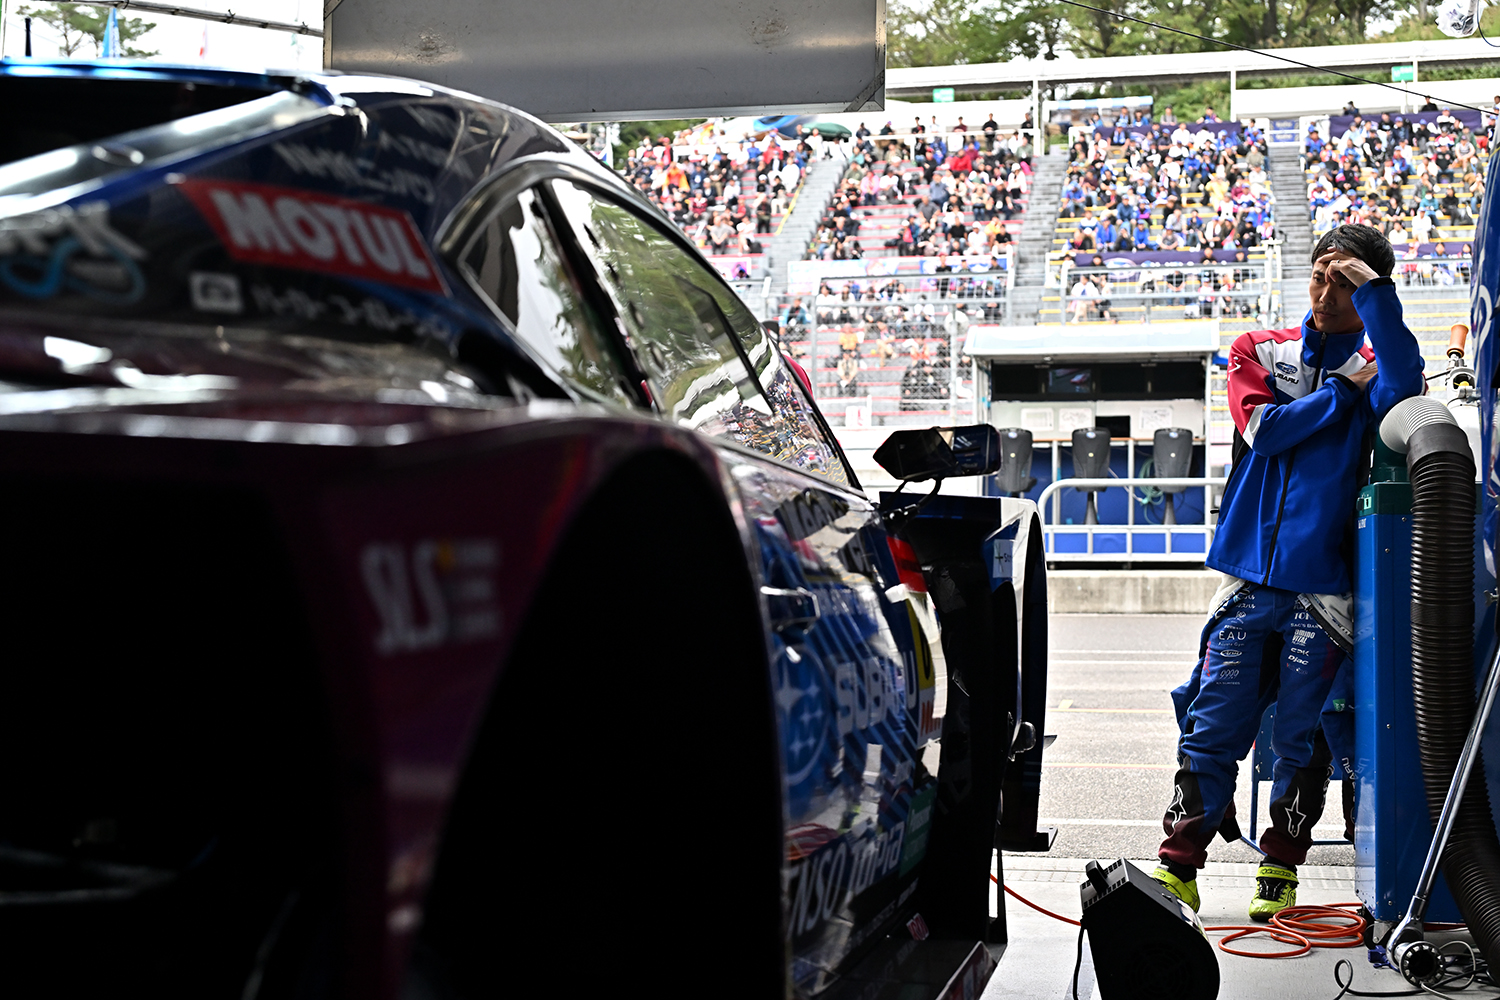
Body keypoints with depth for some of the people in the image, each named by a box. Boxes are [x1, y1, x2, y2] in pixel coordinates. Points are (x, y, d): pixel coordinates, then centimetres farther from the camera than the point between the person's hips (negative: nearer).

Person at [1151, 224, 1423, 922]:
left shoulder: (1373, 360, 6)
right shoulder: (1261, 352, 13)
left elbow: (1403, 386, -19)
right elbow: (1263, 428, -4)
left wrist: (1373, 288, -18)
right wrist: (1344, 390, -4)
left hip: (1324, 580, -1)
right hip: (1252, 571, 1)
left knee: (1303, 734, 0)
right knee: (1213, 725, -2)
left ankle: (1281, 868, 14)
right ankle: (1179, 867, 5)